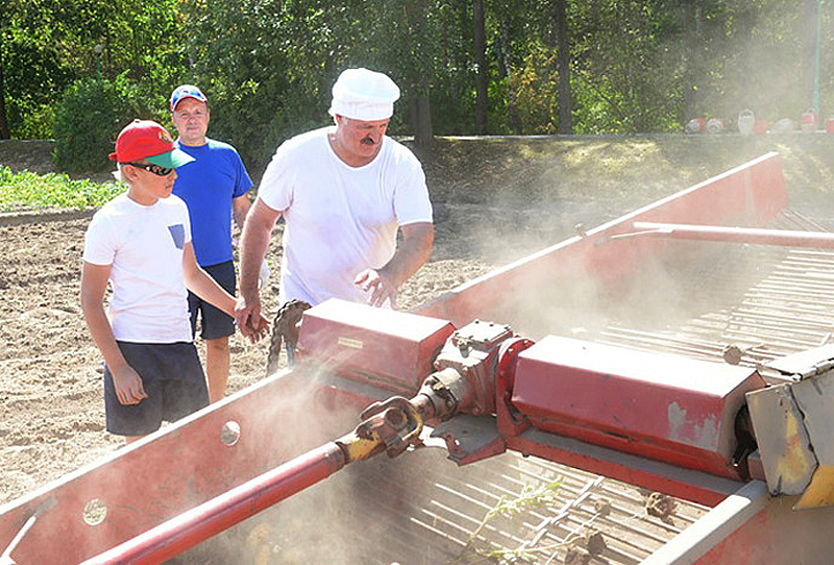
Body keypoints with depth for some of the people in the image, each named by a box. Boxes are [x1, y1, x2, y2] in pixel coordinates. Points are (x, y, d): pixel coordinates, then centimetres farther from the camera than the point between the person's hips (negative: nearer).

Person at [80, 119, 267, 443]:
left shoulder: (176, 209, 8)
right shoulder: (109, 222, -10)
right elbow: (90, 303, -8)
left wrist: (237, 309, 13)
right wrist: (118, 369, -14)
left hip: (180, 343, 6)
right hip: (133, 348, -6)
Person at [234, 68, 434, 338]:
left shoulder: (402, 164, -11)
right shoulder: (297, 155, -13)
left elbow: (422, 237, -21)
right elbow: (259, 222, -1)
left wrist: (391, 275, -42)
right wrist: (248, 292, -2)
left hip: (372, 306, 2)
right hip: (304, 303, -2)